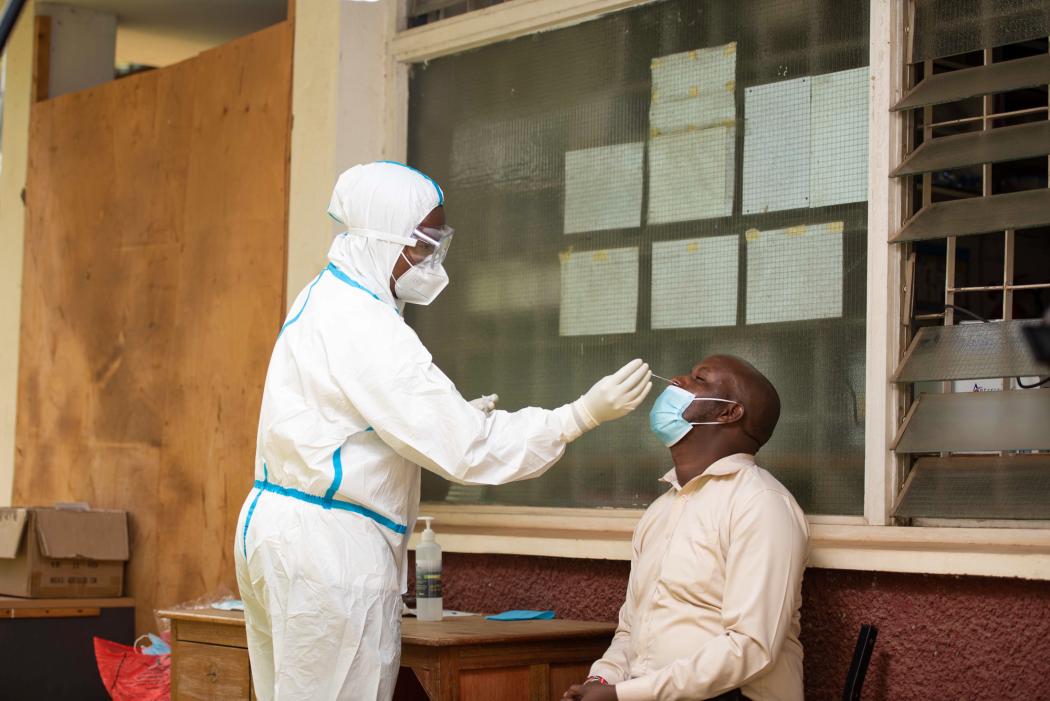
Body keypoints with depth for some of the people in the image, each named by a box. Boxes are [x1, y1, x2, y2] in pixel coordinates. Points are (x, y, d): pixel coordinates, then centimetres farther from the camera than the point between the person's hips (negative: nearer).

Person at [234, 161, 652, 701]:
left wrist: (457, 417, 9)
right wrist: (586, 413, -19)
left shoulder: (322, 299, 12)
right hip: (330, 549, -10)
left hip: (275, 529, 10)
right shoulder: (363, 328, -20)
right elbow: (465, 450, -21)